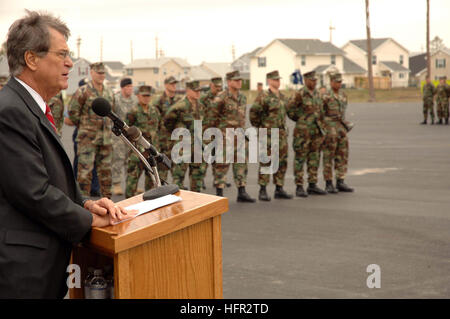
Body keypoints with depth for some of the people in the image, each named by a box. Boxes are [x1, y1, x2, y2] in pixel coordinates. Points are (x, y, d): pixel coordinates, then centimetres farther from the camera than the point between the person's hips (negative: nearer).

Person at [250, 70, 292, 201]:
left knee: (282, 162, 8)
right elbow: (253, 112, -13)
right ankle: (263, 191, 2)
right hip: (268, 134, -7)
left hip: (282, 133, 7)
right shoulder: (263, 97, -11)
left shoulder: (282, 96, 12)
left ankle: (279, 190, 15)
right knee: (266, 162, -4)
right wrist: (259, 126, -4)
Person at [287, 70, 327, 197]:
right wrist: (299, 119, -9)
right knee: (300, 158, -2)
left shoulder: (316, 93, 11)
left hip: (316, 131, 7)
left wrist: (321, 127, 15)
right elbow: (289, 108, -11)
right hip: (303, 131, -7)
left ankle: (312, 185, 18)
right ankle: (299, 187, 1)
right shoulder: (300, 94, -11)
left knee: (314, 158, 10)